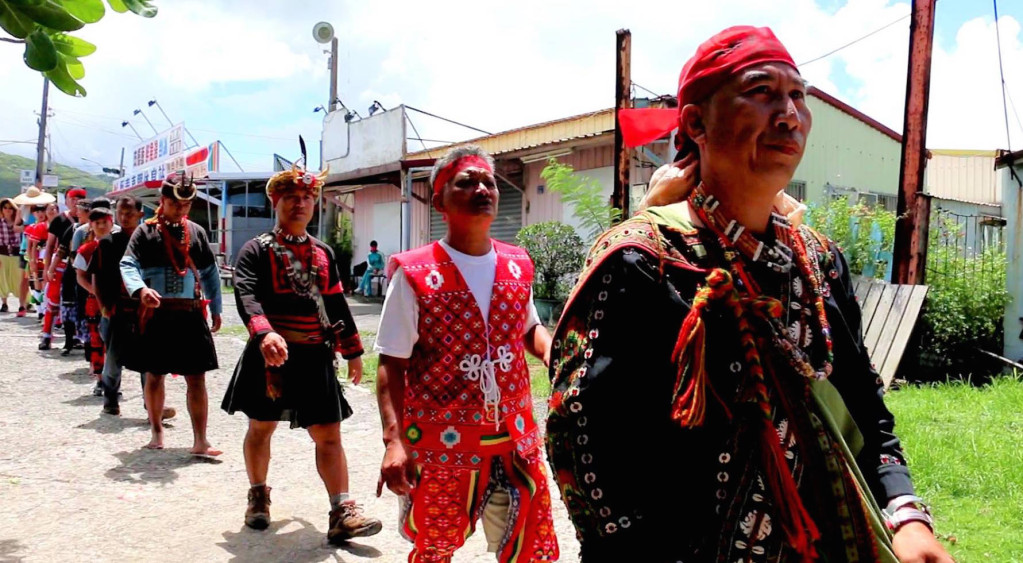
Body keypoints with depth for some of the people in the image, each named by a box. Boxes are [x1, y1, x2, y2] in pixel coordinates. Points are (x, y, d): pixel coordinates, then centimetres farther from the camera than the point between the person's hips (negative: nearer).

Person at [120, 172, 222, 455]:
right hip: (155, 315, -1)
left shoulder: (197, 232, 10)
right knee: (154, 377, 10)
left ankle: (200, 440, 3)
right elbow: (128, 265, -10)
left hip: (191, 315, 2)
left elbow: (210, 272, 15)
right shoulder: (146, 231, 1)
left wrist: (215, 309, 13)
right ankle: (157, 433, 27)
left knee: (196, 379, -1)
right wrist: (140, 289, -30)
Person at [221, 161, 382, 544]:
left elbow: (337, 304, 16)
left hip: (315, 356, 3)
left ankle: (343, 513, 0)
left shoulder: (323, 253, 11)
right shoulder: (257, 250, -4)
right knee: (261, 427, 13)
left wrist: (352, 351, 16)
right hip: (270, 354, -3)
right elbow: (246, 295, -20)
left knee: (328, 434, -1)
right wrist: (265, 333, -39)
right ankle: (258, 498, 35)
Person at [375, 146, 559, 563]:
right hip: (440, 443, -3)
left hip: (514, 437, 4)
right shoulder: (414, 274, -11)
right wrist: (394, 439, -22)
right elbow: (392, 364, -11)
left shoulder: (518, 266, 3)